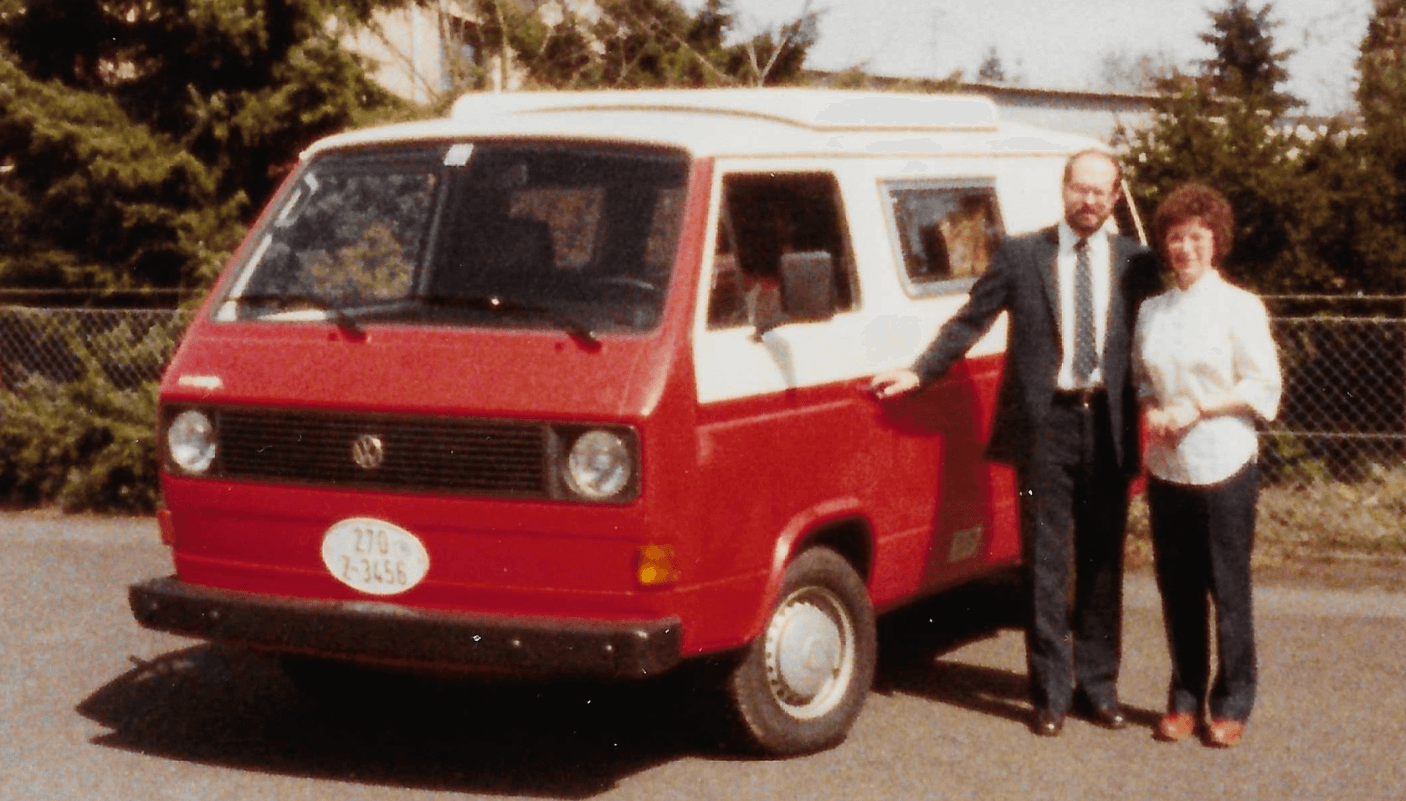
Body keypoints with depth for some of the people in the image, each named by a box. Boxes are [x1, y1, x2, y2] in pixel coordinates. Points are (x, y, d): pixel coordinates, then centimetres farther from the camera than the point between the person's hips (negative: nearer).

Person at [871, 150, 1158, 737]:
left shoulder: (1136, 263, 6)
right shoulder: (1021, 256, 4)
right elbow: (969, 323, 7)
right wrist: (919, 373, 0)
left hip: (1109, 425, 2)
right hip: (1044, 425, -1)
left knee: (1103, 563, 9)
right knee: (1046, 563, 2)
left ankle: (1098, 686, 20)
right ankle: (1052, 693, 9)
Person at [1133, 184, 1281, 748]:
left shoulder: (1239, 308, -5)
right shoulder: (1151, 311, 9)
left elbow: (1264, 387, -6)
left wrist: (1197, 410, -14)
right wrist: (1151, 410, -3)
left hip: (1224, 467, -4)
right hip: (1166, 466, 4)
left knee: (1228, 588, 0)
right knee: (1177, 588, 8)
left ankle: (1232, 704, 11)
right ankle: (1185, 698, 19)